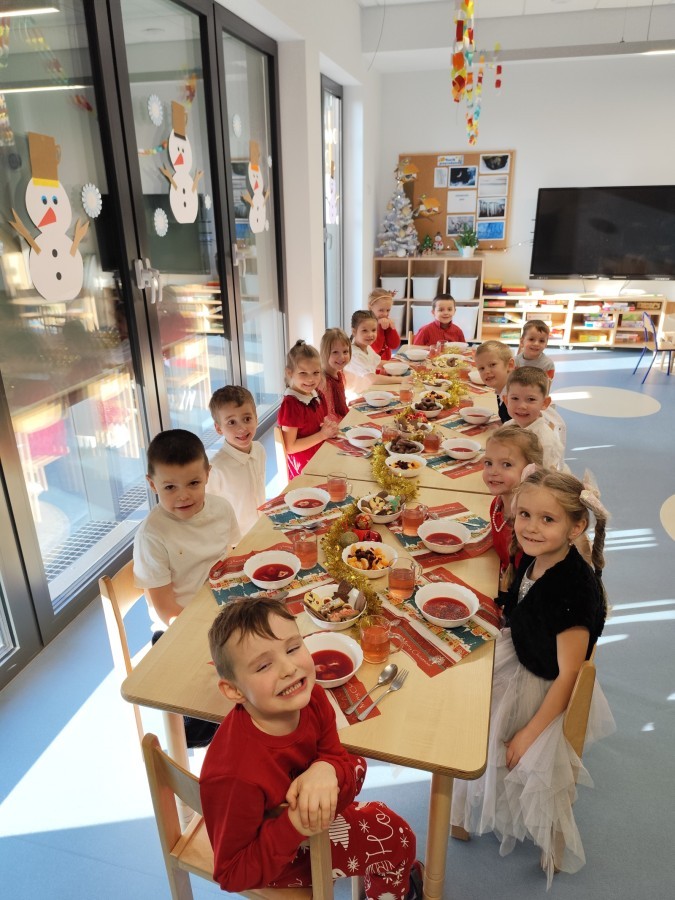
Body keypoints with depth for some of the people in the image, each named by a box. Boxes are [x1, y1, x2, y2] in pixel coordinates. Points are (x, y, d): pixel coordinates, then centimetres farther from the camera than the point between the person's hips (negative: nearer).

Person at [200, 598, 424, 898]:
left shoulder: (312, 699, -24)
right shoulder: (236, 776, -39)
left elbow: (340, 760, -9)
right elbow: (232, 875, -24)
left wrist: (328, 770, -32)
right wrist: (292, 827, -37)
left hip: (302, 811, 6)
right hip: (270, 862, -5)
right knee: (393, 837, -7)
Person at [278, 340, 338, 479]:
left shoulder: (318, 396, 4)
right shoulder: (290, 404, -18)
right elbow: (290, 447, -17)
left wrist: (331, 428, -2)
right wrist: (322, 435, -16)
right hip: (305, 468, -7)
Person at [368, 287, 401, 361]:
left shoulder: (388, 323, 9)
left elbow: (394, 345, 4)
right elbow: (374, 349, -16)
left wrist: (391, 328, -8)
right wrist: (380, 328, -19)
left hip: (386, 361, 5)